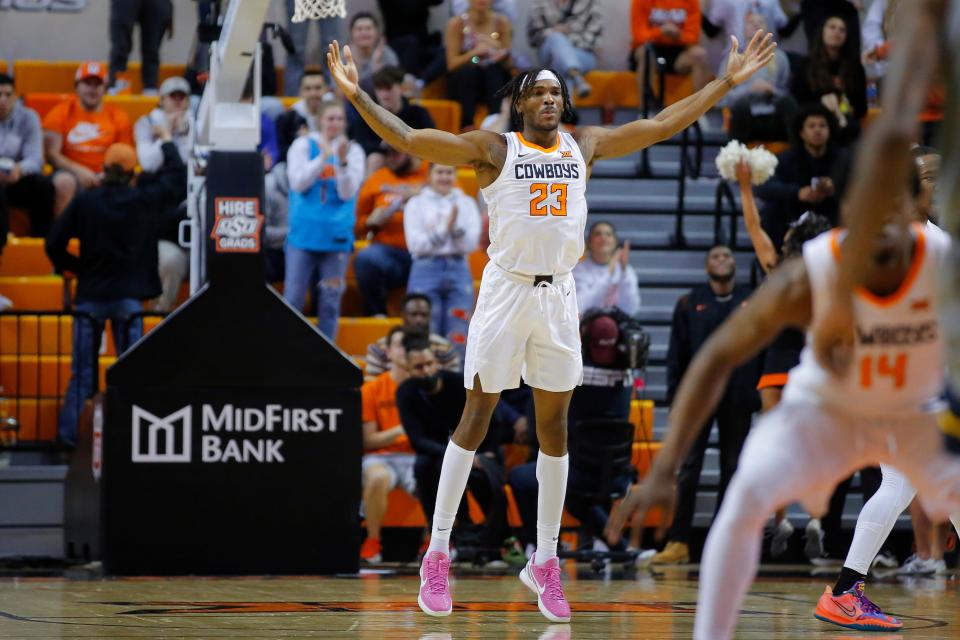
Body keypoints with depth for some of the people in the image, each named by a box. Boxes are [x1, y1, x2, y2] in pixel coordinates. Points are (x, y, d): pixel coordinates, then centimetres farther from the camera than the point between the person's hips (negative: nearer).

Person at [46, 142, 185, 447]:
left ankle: (70, 435, 3)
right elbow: (177, 180, 11)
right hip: (127, 297, -1)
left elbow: (54, 243, -5)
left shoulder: (85, 201, -4)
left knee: (82, 374, 6)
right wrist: (169, 144, 26)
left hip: (89, 296, 1)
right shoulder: (144, 199, -5)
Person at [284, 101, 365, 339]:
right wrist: (323, 157, -16)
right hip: (304, 232, -1)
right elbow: (298, 183, -7)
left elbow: (348, 192, -4)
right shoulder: (303, 145, 4)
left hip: (337, 236, 1)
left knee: (330, 301, 2)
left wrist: (342, 161, -19)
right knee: (293, 298, -3)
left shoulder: (353, 150, 5)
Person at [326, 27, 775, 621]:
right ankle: (438, 555, 4)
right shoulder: (492, 148, -2)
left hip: (559, 294, 4)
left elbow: (662, 125, 13)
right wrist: (358, 95, -20)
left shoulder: (585, 145, 9)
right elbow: (407, 138, -8)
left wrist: (729, 81, 12)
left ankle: (545, 560, 16)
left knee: (554, 425, 7)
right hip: (506, 289, -4)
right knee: (476, 418, -2)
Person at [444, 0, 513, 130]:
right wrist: (475, 53, -25)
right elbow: (452, 64, -8)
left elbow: (507, 64, 1)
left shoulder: (501, 22, 0)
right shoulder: (457, 23, -4)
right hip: (462, 82, -1)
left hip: (494, 82, 1)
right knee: (468, 70, -33)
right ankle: (468, 128, -42)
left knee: (494, 70, -31)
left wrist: (502, 55, -23)